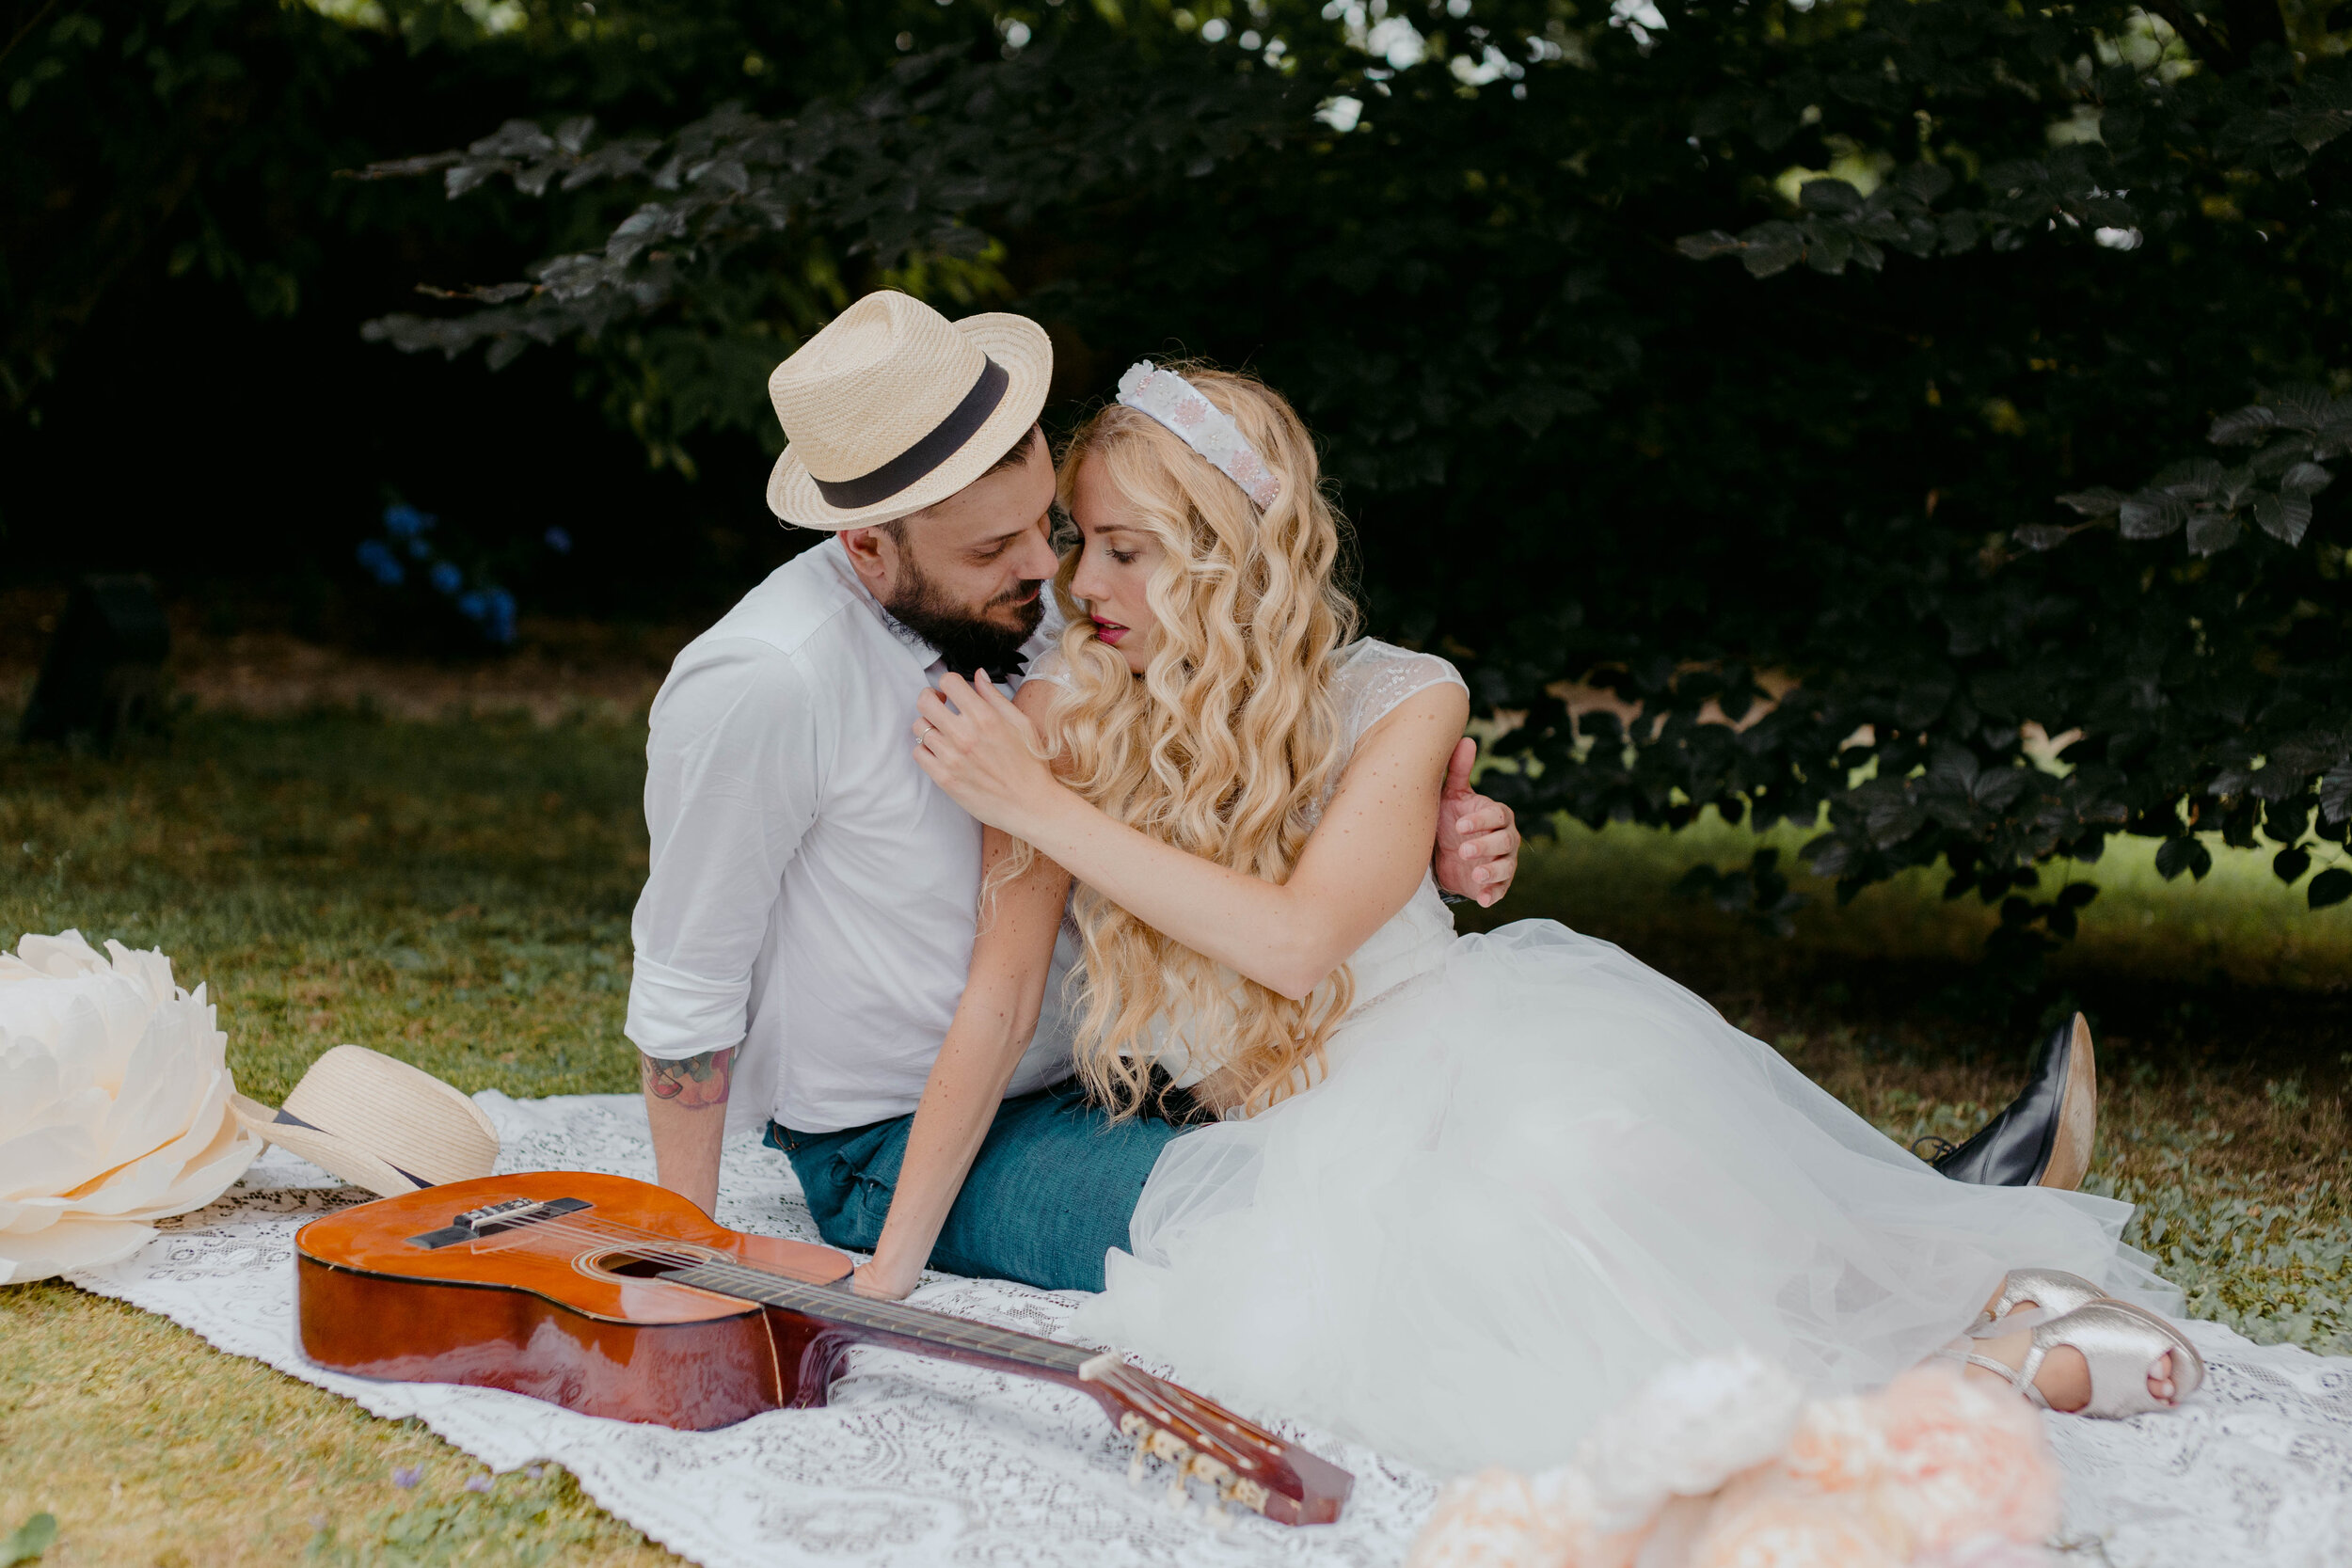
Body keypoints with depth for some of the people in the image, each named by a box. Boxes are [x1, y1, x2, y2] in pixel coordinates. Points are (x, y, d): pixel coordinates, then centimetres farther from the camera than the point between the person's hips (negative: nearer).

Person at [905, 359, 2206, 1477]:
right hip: (1308, 1156, 3)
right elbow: (1001, 993, -1)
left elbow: (1296, 937, -17)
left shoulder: (1397, 702, -5)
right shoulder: (1057, 724, 4)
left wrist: (1039, 807, -17)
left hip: (1474, 1062, -3)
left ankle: (1975, 1350, -20)